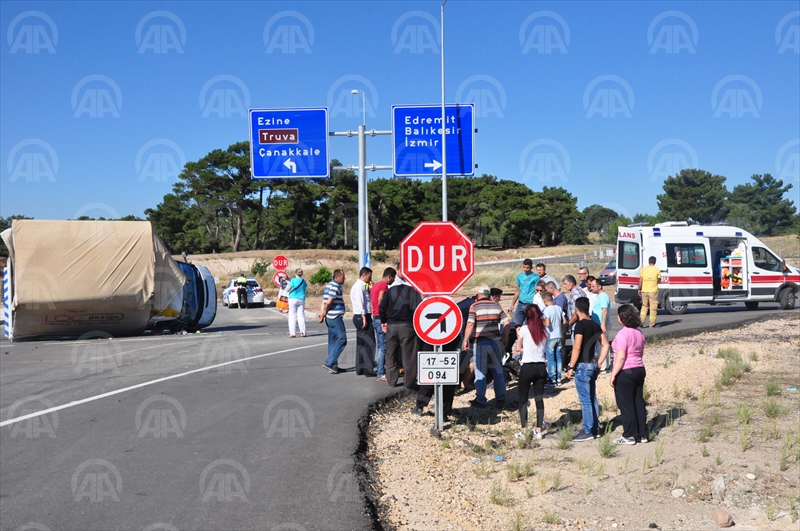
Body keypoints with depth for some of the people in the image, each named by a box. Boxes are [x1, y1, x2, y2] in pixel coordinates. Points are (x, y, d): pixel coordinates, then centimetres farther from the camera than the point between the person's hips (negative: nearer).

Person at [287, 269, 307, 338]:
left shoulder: (293, 280, -9)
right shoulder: (303, 281, 5)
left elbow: (287, 289, -6)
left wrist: (288, 283, 12)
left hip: (293, 299, -4)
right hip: (301, 299, 4)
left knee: (292, 316, -1)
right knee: (301, 315, 5)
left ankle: (292, 333, -4)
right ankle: (303, 332, 2)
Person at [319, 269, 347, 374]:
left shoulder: (329, 285, 16)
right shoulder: (335, 286, -14)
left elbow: (324, 301, 13)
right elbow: (329, 302, -18)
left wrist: (322, 314, 7)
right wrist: (324, 314, -6)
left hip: (330, 318, 10)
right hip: (336, 317, -10)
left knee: (333, 341, 12)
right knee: (342, 340, -7)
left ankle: (333, 366, 16)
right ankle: (329, 363, -10)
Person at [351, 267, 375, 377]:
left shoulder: (359, 285, 17)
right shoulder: (360, 286, -15)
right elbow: (360, 303, -20)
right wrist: (364, 318, -22)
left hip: (359, 317, 11)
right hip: (362, 317, -11)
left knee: (361, 343, 13)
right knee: (369, 344, -8)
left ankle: (359, 369, 18)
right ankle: (368, 370, -8)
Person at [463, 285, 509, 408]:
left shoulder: (474, 307, -7)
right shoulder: (496, 306, 6)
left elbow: (470, 325, -16)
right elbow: (506, 322, 3)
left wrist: (466, 340, -8)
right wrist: (505, 338, 13)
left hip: (480, 343, -4)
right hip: (495, 342, 4)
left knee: (480, 373, 4)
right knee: (498, 372, 12)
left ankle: (480, 400, 7)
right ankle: (501, 399, 17)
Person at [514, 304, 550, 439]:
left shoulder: (524, 329, -9)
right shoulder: (545, 330, 2)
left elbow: (518, 348, 1)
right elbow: (544, 348, 11)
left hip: (527, 367, -4)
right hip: (541, 367, 4)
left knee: (523, 399, 5)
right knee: (539, 398, 10)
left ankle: (524, 431, 1)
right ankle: (538, 430, 12)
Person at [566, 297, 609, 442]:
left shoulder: (580, 324, -15)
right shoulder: (595, 325, 9)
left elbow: (577, 348, -20)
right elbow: (605, 345, 11)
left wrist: (571, 367, -15)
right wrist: (599, 364, 14)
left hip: (582, 366, -8)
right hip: (592, 366, 8)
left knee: (585, 400, -3)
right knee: (592, 398, 15)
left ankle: (587, 432, 1)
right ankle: (595, 428, 23)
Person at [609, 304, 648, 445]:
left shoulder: (623, 334, -17)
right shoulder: (639, 333, 8)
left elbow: (620, 357, -21)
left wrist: (613, 375, -17)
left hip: (625, 372, -8)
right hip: (639, 369, 8)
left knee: (626, 404, 0)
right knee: (639, 402, 12)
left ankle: (629, 436, 4)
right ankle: (642, 434, 17)